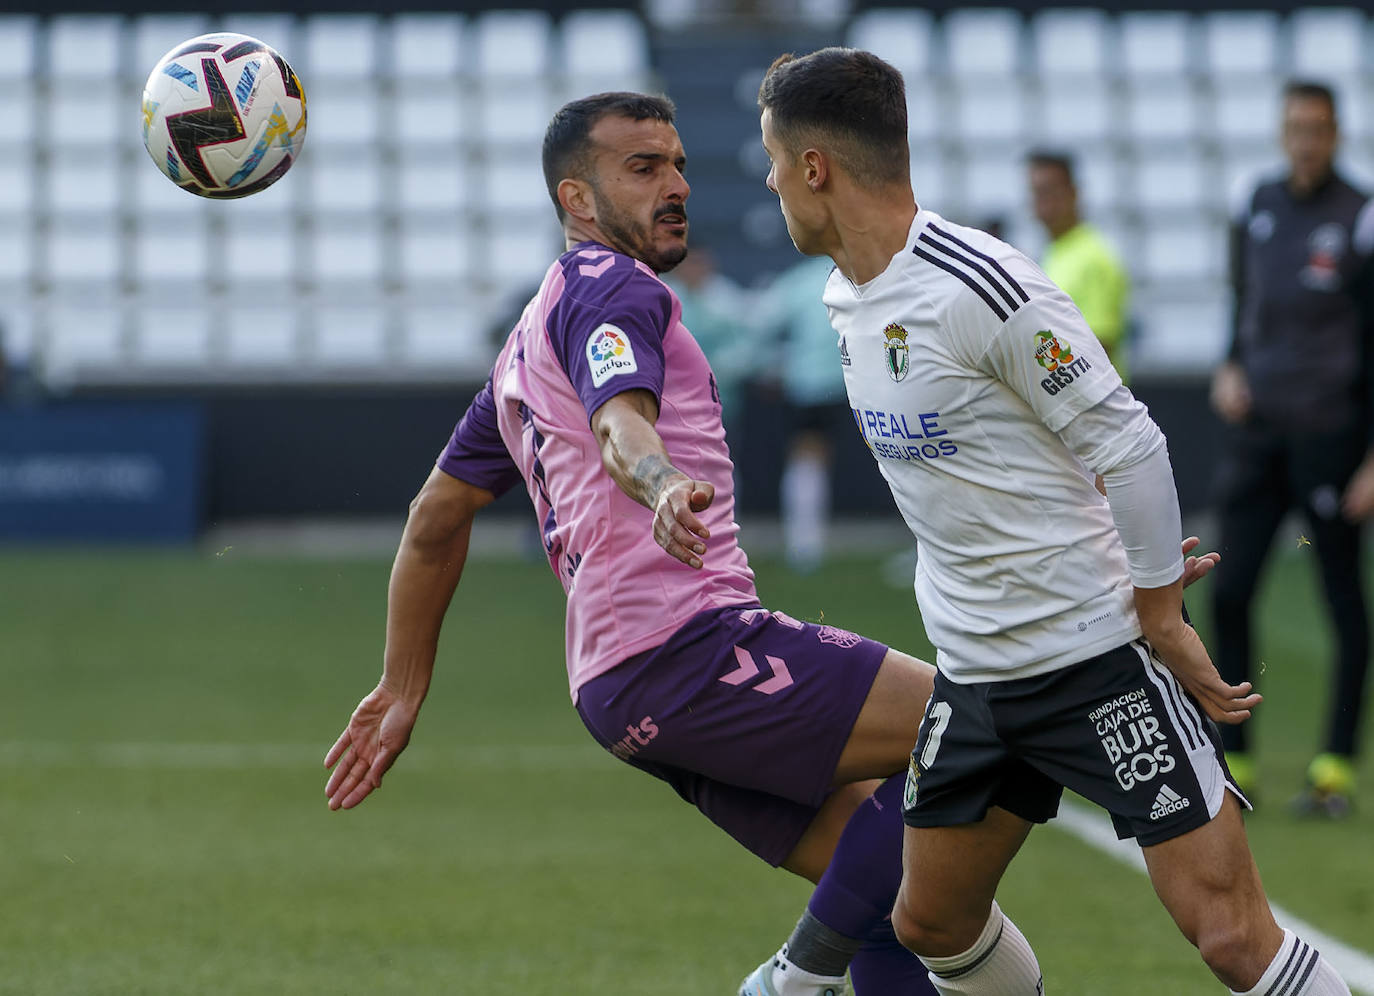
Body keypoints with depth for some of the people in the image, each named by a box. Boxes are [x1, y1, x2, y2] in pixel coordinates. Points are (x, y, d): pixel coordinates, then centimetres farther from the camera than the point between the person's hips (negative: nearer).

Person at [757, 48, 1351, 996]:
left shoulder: (983, 287, -21)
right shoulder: (847, 296, 7)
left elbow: (1131, 448, -18)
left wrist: (1160, 618, -13)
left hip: (1102, 657, -9)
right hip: (974, 670, 9)